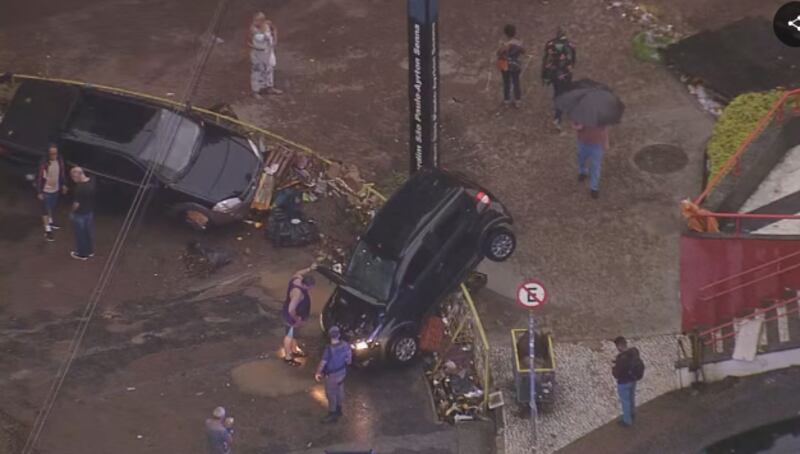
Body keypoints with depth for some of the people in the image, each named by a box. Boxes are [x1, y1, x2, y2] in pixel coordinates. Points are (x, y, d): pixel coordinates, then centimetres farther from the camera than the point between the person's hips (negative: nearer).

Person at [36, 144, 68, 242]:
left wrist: (64, 184, 13)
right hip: (46, 190, -6)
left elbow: (62, 173, 6)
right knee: (46, 210, 4)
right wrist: (39, 192, -17)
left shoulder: (60, 160, -11)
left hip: (56, 189, 6)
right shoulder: (44, 163, -28)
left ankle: (50, 222, 50)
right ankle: (47, 231, 11)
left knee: (52, 207, 27)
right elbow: (39, 178, -20)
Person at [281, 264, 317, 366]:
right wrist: (297, 320, -24)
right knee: (290, 335, 12)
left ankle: (294, 350, 49)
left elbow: (299, 273, 13)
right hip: (292, 316, -9)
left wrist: (310, 269, 7)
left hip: (295, 315, 9)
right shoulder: (298, 293, -41)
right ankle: (288, 357, 31)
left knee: (294, 333, 28)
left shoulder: (297, 278, -15)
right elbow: (291, 310, -38)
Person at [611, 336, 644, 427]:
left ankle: (627, 421, 34)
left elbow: (617, 374, -26)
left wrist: (613, 369, -5)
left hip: (624, 383, -7)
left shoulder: (621, 358, -36)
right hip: (633, 379, 7)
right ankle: (632, 414, 53)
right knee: (631, 397, 30)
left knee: (625, 401, 15)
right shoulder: (634, 351, -11)